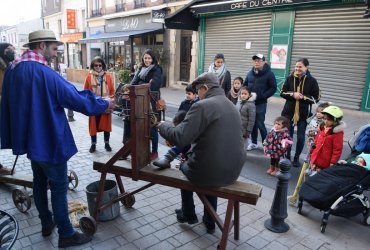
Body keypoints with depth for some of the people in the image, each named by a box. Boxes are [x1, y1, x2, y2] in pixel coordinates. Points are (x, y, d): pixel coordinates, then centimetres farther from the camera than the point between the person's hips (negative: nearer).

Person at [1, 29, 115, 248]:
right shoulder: (44, 73, -23)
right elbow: (76, 99, -19)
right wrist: (104, 104, -5)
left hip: (29, 137, 9)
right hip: (48, 140, -9)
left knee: (40, 181, 20)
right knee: (59, 186, 2)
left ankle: (47, 223, 36)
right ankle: (66, 234, 14)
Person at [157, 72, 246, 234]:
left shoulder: (202, 105, -17)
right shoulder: (230, 105, 10)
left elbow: (179, 138, -21)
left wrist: (162, 126, -1)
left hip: (211, 172, -6)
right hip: (233, 169, 7)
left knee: (184, 167, 25)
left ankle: (188, 215, 42)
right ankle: (210, 222, 42)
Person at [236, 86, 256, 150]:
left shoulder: (251, 105, -17)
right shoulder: (239, 102, 4)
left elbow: (251, 120, -17)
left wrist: (248, 131, -17)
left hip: (244, 130, -6)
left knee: (243, 147, 6)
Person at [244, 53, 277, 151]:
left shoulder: (269, 74, -6)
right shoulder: (250, 73, 8)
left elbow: (273, 88, -7)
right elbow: (245, 85, 17)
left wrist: (262, 96, -17)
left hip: (261, 103, -5)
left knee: (260, 124, -5)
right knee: (252, 123, 11)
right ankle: (254, 143, 24)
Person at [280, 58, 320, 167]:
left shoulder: (312, 80, -5)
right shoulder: (290, 78, 0)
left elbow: (316, 98, -3)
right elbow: (282, 92, 3)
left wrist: (303, 97, -18)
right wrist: (293, 94, -15)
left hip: (303, 114, -1)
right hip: (289, 112, 1)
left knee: (301, 137, 4)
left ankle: (297, 158, 22)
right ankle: (287, 156, 26)